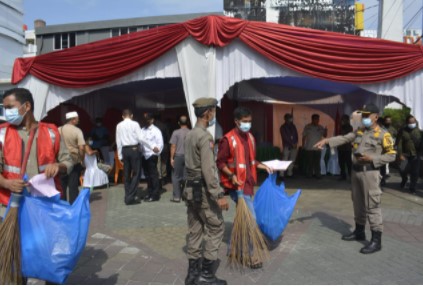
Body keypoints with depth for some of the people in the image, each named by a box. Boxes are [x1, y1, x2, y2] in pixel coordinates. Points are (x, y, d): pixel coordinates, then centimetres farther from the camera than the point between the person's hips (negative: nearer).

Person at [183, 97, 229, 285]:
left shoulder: (190, 135, 12)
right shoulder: (205, 136, -17)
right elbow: (208, 170, -23)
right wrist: (219, 195, -22)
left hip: (191, 188, 9)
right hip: (203, 190, -9)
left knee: (195, 230, 13)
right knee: (215, 228, 2)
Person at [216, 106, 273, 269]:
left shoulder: (250, 137, 11)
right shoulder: (228, 139, -14)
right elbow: (220, 162, -12)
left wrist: (263, 166, 8)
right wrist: (231, 176, -24)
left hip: (248, 182, 8)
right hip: (237, 185, -8)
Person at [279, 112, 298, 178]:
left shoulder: (293, 126, 14)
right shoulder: (283, 127, -1)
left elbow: (296, 135, 13)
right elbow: (285, 137, -8)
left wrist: (296, 142, -5)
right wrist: (292, 143, -12)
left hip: (294, 146, 5)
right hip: (287, 146, -5)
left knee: (292, 160, 4)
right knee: (284, 160, -10)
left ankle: (290, 173, 12)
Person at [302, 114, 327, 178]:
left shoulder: (320, 128, 6)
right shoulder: (307, 127, 2)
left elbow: (325, 135, 0)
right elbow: (304, 137, 2)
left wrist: (325, 131, -21)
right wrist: (303, 145, -3)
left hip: (317, 148, 2)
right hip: (309, 148, -1)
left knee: (317, 162, 3)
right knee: (309, 162, 4)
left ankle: (317, 174, 9)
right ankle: (309, 174, 12)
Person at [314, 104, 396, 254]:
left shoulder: (383, 134, -5)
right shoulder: (359, 132, 13)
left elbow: (391, 155, -6)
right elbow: (343, 138, 4)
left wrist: (372, 158, -17)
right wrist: (326, 140, -10)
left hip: (370, 172, -7)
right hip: (356, 171, 7)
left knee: (372, 205, -6)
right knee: (358, 203, 16)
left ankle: (376, 240, 0)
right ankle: (359, 231, 30)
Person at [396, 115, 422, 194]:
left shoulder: (418, 131, 3)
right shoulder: (403, 131, -1)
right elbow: (399, 144, -4)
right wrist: (400, 154, -12)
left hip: (415, 156, 1)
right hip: (405, 155, -1)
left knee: (415, 173, 1)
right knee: (402, 169, -14)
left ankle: (412, 188, 17)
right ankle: (404, 179, 20)